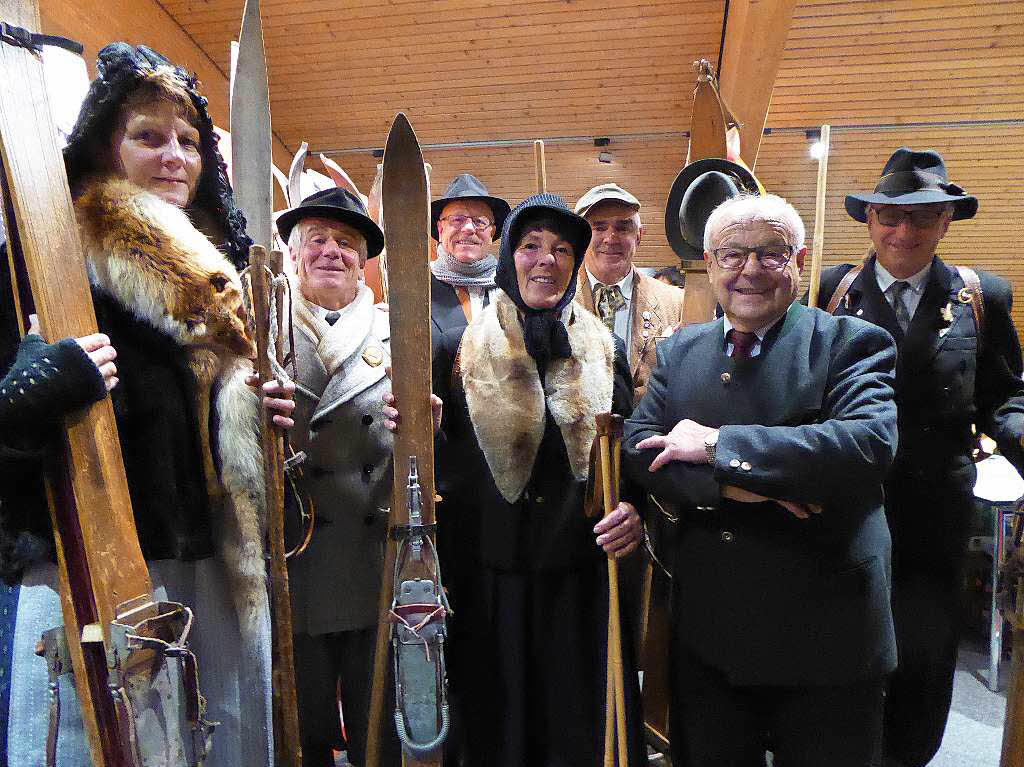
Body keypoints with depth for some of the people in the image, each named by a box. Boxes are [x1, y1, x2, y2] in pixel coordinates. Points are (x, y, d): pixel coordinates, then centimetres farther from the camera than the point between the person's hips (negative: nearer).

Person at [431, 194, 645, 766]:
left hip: (581, 581, 1)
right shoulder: (460, 349, 0)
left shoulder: (605, 350, 4)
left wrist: (636, 510, -11)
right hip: (490, 575, -1)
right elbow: (437, 460, 1)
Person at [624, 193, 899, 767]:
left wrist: (718, 445, -23)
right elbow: (639, 447, -5)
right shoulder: (679, 351, 4)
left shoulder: (853, 344, -7)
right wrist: (730, 483, -22)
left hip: (825, 634, -3)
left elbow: (872, 442, -25)